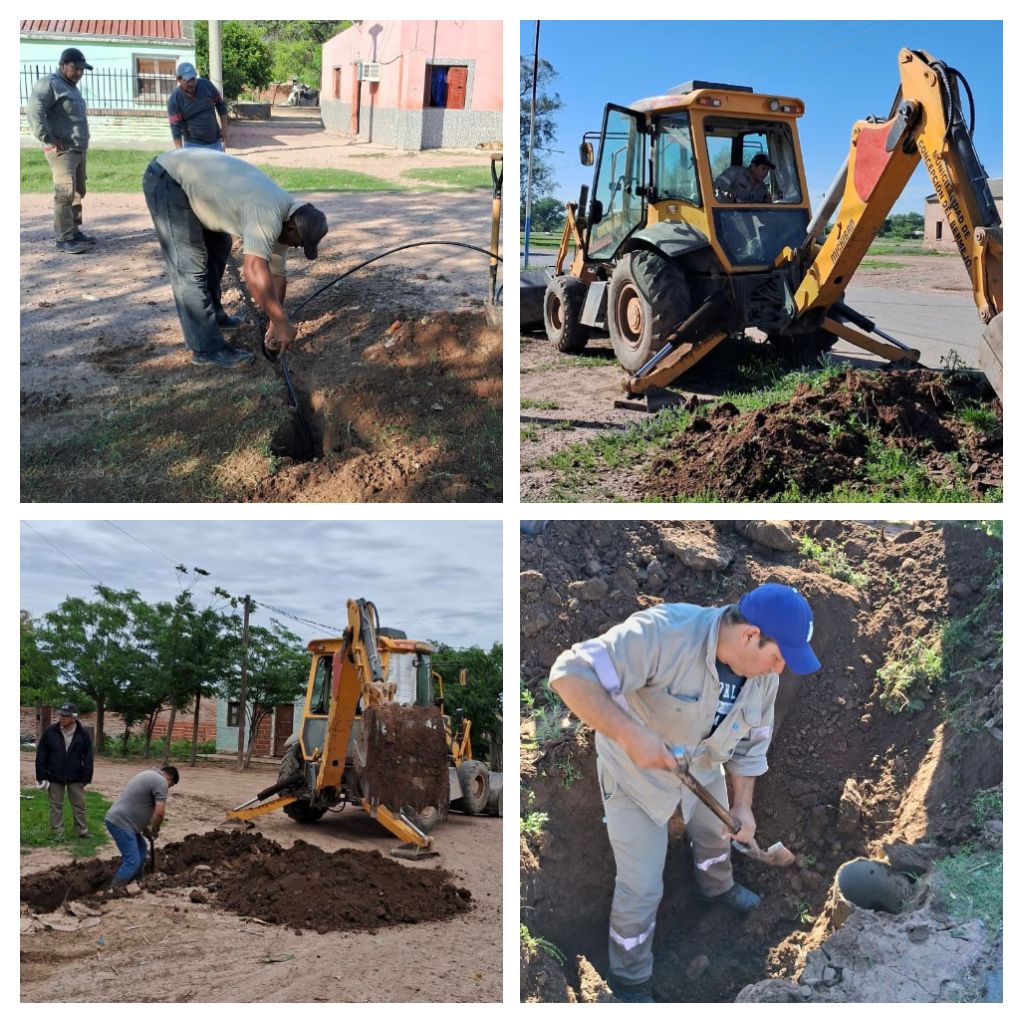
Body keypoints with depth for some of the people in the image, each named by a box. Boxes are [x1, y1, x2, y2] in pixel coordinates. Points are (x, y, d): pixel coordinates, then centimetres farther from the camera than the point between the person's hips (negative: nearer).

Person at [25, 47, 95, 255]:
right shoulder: (49, 84, -9)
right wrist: (49, 139, -21)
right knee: (65, 194, -12)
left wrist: (82, 143, 15)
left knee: (78, 193, 11)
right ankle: (64, 239, -12)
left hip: (79, 150, 10)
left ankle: (75, 232, 18)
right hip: (62, 150, -9)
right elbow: (34, 110, -20)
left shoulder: (72, 88, 21)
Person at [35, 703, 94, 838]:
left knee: (79, 805, 7)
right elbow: (41, 756, -2)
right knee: (56, 805, 5)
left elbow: (88, 758, 0)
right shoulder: (50, 732, -6)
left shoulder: (83, 735, -5)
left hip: (75, 777, 0)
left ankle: (82, 831, 18)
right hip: (55, 777, 0)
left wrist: (86, 778, -4)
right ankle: (58, 833, 13)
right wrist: (41, 777, -5)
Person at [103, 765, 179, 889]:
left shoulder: (148, 774, 22)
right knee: (132, 861, -7)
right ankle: (115, 891, -1)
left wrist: (145, 829, 25)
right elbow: (159, 812, -18)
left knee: (141, 851, 21)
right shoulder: (160, 781, -10)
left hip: (118, 820, 10)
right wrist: (155, 831, 0)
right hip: (120, 823, -10)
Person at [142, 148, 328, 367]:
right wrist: (282, 322, -33)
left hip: (190, 174, 10)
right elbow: (254, 271, -39)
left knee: (218, 248, 22)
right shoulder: (268, 215, -28)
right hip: (166, 179, -10)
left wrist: (275, 323, 12)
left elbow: (276, 273, 11)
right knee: (190, 266, -10)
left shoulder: (282, 217, 2)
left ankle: (213, 316, 39)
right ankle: (207, 349, -6)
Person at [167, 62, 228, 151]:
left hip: (215, 142, 3)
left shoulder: (206, 84, -7)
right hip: (193, 144, -3)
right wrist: (179, 151, -23)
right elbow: (175, 126, -16)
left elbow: (220, 104, 6)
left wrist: (224, 127, 3)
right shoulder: (174, 100, -14)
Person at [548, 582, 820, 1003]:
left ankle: (716, 887, 66)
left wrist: (742, 806, 2)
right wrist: (631, 734, -51)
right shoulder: (664, 633, -41)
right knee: (641, 888, 2)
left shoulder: (763, 673, -17)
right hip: (635, 774, -6)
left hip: (702, 769, 6)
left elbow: (750, 743, 1)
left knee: (715, 833, 31)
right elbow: (571, 674, -46)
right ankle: (629, 978, 28)